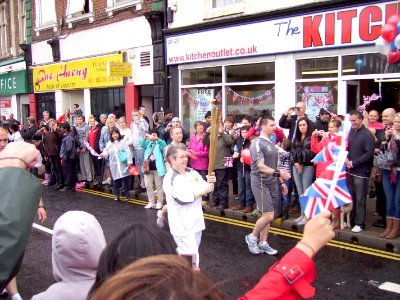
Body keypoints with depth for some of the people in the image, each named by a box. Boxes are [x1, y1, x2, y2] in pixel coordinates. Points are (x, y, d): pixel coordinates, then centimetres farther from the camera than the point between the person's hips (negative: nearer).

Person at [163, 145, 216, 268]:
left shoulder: (192, 172, 7)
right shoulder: (170, 178, -14)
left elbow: (205, 189, 7)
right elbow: (181, 199, -25)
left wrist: (209, 183, -15)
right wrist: (202, 190, -21)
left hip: (196, 221, 7)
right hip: (182, 224, -7)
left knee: (184, 253, 20)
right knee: (191, 257, -7)